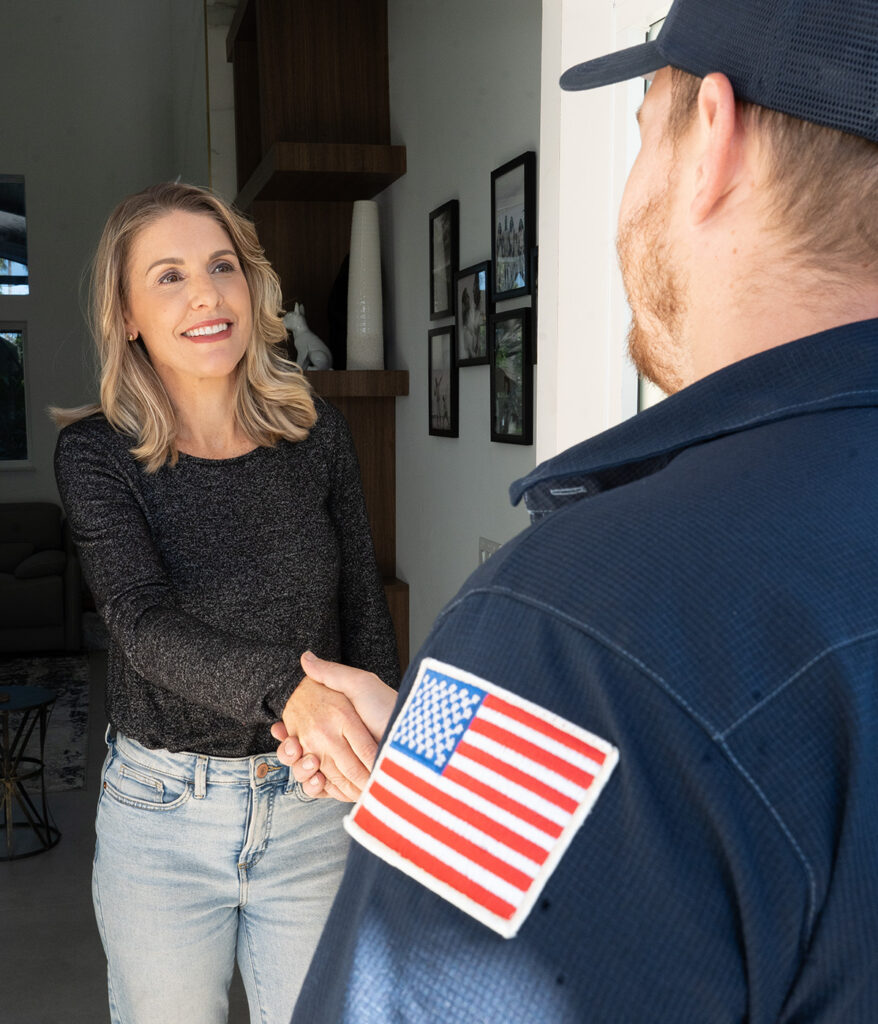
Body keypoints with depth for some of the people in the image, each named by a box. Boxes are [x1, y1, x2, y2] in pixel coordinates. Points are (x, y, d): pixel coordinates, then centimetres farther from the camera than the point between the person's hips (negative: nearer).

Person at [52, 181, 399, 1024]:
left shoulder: (317, 434, -4)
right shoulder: (97, 452, -10)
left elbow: (365, 615, 3)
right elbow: (144, 621, -25)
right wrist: (290, 689, -43)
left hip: (312, 806, 2)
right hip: (161, 812, -1)